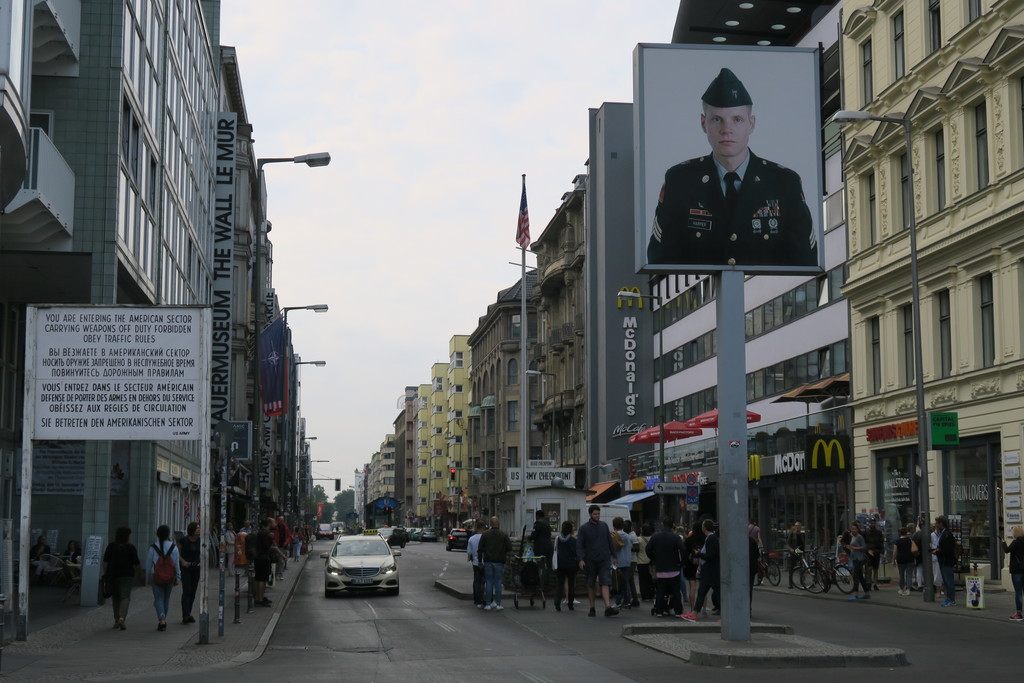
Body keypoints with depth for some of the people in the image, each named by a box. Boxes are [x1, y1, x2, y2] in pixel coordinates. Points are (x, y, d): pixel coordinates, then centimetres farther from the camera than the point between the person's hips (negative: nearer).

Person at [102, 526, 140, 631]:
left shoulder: (111, 546, 0)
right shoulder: (131, 548, -4)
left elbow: (105, 562, -4)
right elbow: (136, 564, -2)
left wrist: (105, 575, 2)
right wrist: (135, 571, 18)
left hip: (113, 575, 2)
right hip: (127, 575, -2)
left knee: (115, 598, 15)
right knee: (125, 598, -4)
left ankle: (116, 620, 21)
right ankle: (122, 618, -24)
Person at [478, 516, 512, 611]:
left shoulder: (485, 534, 2)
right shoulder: (504, 535, -2)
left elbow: (480, 549, 1)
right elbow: (509, 548, -3)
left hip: (488, 561, 1)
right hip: (499, 561, -1)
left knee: (488, 582, 5)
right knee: (498, 583, 3)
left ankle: (488, 604, 5)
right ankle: (497, 603, 2)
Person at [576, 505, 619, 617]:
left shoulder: (604, 526, 8)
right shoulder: (584, 528, -2)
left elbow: (610, 542, 17)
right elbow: (579, 544, -7)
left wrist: (614, 556, 17)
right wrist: (581, 559, -18)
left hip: (604, 560, 1)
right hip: (590, 561, -1)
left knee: (605, 583, -12)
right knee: (591, 585, 9)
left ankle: (608, 607, -21)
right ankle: (592, 608, 19)